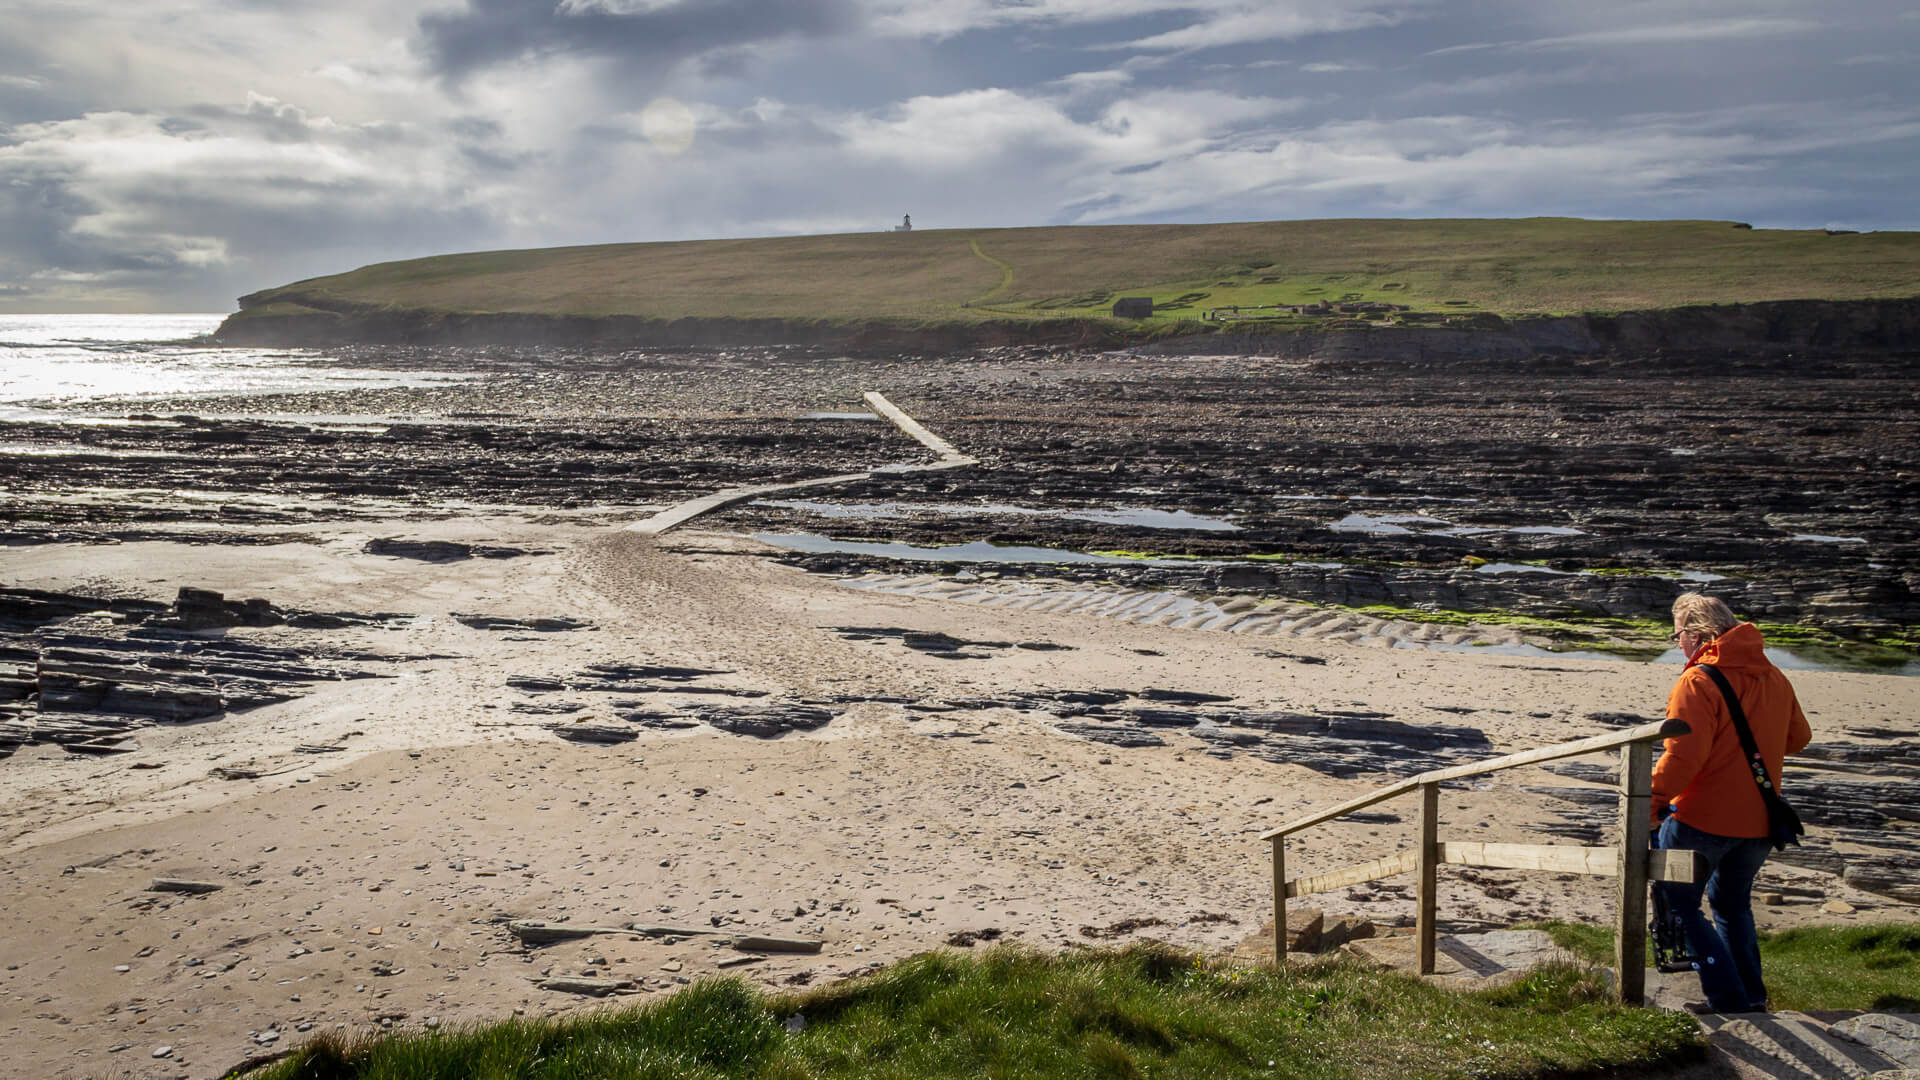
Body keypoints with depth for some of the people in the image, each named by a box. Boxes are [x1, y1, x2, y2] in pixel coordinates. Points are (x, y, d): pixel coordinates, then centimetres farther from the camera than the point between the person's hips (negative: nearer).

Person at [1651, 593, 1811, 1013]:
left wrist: (1649, 807, -19)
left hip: (1702, 817, -7)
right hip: (1759, 821, 8)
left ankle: (1728, 998, 0)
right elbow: (1798, 738, 21)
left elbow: (1683, 754, -24)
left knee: (1677, 903, 5)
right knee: (1733, 903, 25)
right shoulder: (1775, 678, 7)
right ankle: (1752, 997, 24)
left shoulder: (1698, 682, -16)